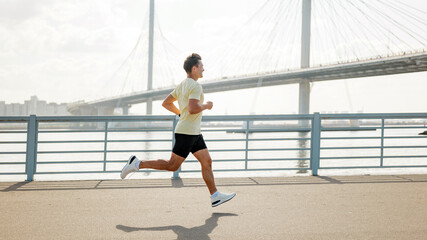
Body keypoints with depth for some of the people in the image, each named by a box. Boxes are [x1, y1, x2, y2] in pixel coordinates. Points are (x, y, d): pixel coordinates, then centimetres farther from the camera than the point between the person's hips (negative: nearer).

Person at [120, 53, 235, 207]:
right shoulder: (195, 86, -15)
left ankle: (215, 196, 9)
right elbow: (193, 109, -28)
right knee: (172, 166, -5)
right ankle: (137, 164, 0)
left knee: (207, 162, 7)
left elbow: (166, 103, 20)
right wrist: (206, 106, -11)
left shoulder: (182, 85, 15)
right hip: (187, 132, -10)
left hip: (194, 133, 10)